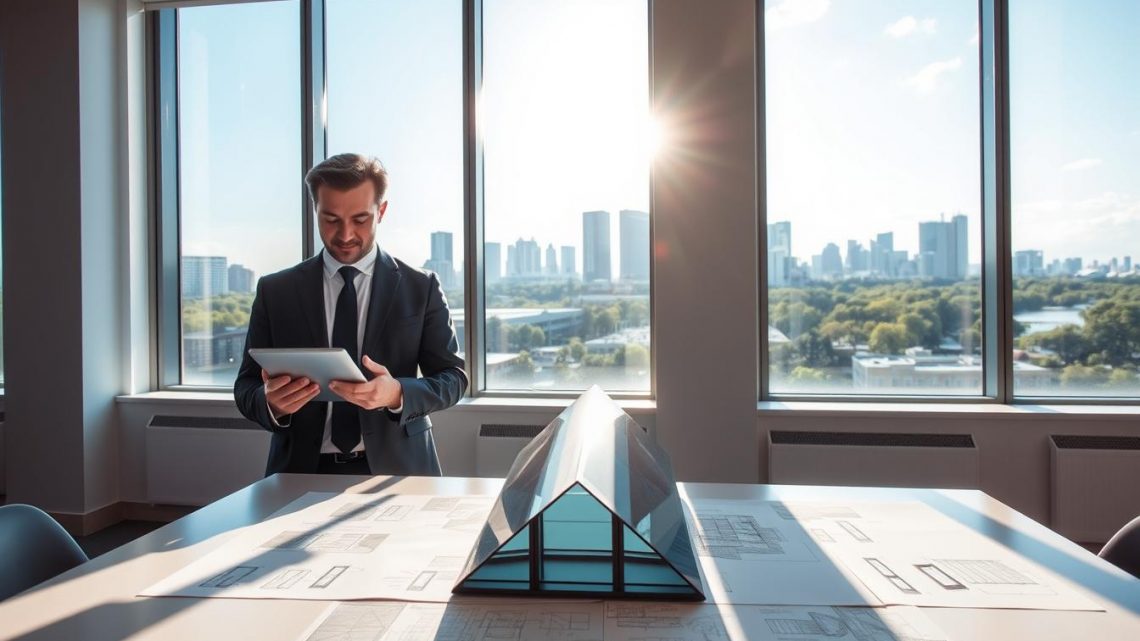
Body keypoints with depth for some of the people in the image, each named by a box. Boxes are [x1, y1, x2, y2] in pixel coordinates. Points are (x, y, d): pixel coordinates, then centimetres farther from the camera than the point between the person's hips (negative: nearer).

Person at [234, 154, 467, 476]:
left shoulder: (421, 287, 3)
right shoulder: (274, 291, 7)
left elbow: (453, 376, 1)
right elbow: (246, 386, 8)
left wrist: (397, 393, -18)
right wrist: (270, 403, -14)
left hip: (395, 468, -1)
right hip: (302, 471, 1)